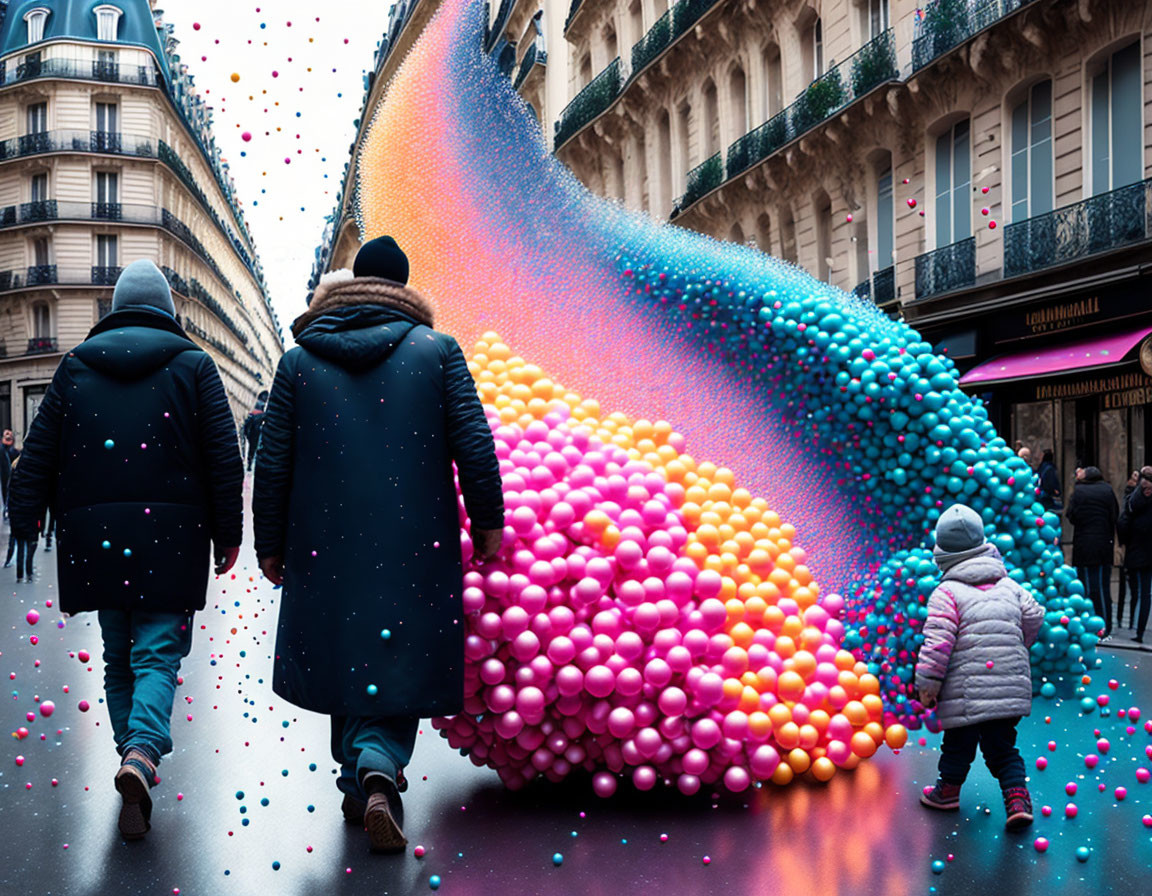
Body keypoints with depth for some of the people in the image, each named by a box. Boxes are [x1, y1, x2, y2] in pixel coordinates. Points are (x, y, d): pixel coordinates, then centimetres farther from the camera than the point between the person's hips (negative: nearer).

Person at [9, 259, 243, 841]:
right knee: (158, 653, -3)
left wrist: (25, 524, 12)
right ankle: (142, 752, -25)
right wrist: (228, 533, 5)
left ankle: (133, 756, 18)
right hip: (169, 531, -2)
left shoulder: (75, 367, 10)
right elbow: (224, 455, 0)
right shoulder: (193, 365, 4)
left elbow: (38, 453, 8)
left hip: (95, 532, 3)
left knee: (118, 656, 16)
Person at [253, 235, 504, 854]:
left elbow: (272, 465, 4)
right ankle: (380, 765, -17)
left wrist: (270, 545, 13)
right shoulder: (437, 351, 0)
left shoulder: (299, 361, 4)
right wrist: (487, 523, 6)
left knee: (346, 656, 16)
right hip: (414, 547, -1)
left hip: (327, 547, 2)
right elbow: (475, 446, -4)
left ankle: (359, 786, 21)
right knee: (398, 663, 6)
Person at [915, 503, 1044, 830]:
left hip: (966, 691, -5)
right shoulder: (1009, 587, 8)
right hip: (1010, 689, 5)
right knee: (1002, 746, 13)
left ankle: (948, 790, 28)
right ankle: (1017, 797, 2)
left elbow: (938, 642, -15)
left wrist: (927, 683, -8)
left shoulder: (946, 593, -9)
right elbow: (1034, 619, 15)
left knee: (958, 743, 13)